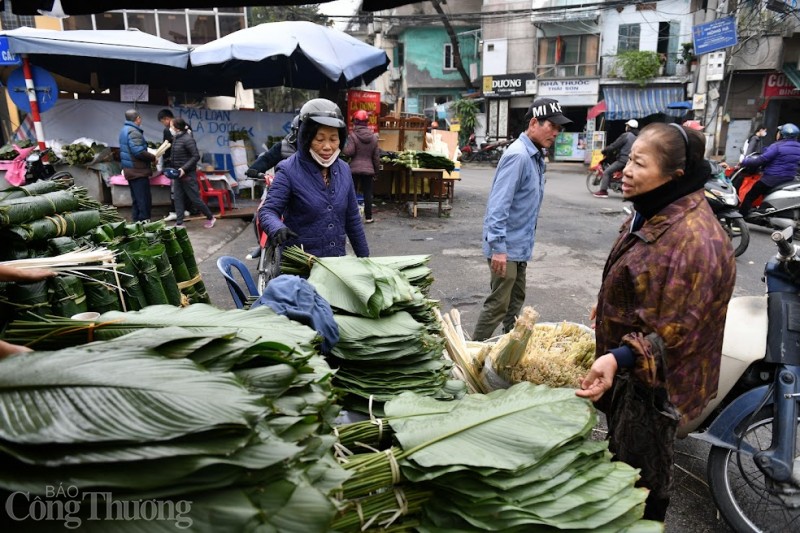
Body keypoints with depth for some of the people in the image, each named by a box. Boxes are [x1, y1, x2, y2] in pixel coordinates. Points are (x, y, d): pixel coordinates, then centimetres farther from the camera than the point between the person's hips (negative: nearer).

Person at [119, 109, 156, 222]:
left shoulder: (124, 130, 16)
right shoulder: (134, 132, -17)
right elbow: (139, 152, -25)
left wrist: (149, 157, 17)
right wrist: (153, 158, -12)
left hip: (130, 170, 10)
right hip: (138, 170, -10)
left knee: (136, 200, 16)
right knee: (144, 200, -6)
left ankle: (137, 221, 21)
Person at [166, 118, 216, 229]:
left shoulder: (187, 139, -16)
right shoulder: (176, 138, 9)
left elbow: (196, 156, -19)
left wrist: (184, 169, -24)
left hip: (187, 174, -8)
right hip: (178, 174, 8)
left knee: (194, 198, -1)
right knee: (178, 198, 7)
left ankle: (210, 218, 15)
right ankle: (179, 223, 11)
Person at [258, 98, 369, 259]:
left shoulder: (344, 170, 3)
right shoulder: (289, 171, -12)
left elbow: (352, 218, 9)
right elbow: (267, 210, -16)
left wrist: (364, 257, 10)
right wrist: (277, 228, -38)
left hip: (337, 260, 5)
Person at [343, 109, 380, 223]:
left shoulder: (352, 135, -9)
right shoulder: (373, 137, 4)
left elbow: (349, 152, -14)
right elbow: (376, 156, 6)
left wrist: (345, 144, 6)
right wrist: (376, 170, 15)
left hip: (354, 169, -2)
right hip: (368, 169, 3)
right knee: (368, 193, 7)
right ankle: (368, 217, 10)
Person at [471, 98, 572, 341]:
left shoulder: (536, 155, 10)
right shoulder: (518, 155, -20)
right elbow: (498, 204, -26)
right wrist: (498, 247, -29)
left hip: (520, 245, 10)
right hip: (506, 246, -10)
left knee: (516, 301, 19)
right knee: (498, 304, -2)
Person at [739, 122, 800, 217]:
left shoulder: (777, 146, -15)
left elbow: (761, 159, -18)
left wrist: (744, 162, -8)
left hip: (772, 179, -8)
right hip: (789, 180, 8)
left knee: (749, 197, -2)